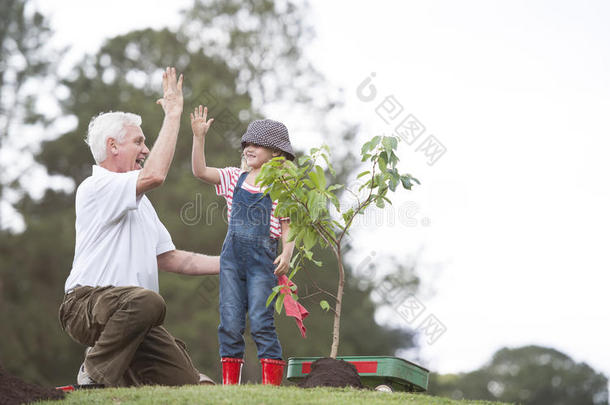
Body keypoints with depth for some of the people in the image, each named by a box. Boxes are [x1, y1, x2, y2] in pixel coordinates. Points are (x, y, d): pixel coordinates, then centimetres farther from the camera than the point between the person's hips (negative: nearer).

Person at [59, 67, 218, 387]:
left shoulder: (140, 203, 26)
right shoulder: (96, 187, -6)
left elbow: (170, 259, 25)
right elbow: (154, 175, -22)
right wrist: (173, 113, -14)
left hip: (130, 315, 8)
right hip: (88, 303, -8)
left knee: (186, 382, -5)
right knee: (146, 300, -40)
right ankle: (96, 375, -19)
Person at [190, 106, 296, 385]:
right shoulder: (235, 178, 11)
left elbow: (287, 226, 1)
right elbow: (200, 171, 2)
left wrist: (287, 253, -14)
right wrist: (199, 136, -5)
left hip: (262, 258, -4)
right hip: (232, 257, 4)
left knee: (260, 321, -8)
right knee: (230, 322, 2)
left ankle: (272, 383, -2)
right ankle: (229, 382, 8)